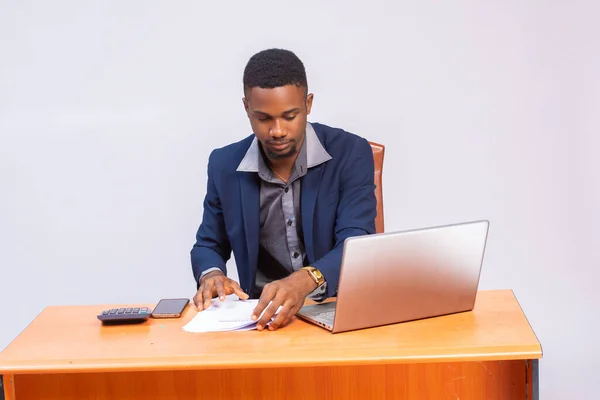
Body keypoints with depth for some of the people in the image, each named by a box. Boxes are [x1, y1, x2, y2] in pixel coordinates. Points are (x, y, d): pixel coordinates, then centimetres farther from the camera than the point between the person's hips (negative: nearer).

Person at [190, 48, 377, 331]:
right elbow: (208, 246, 13)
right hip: (263, 314, 3)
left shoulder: (350, 153, -7)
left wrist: (304, 281, -38)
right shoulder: (225, 165, 1)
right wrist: (211, 276, -11)